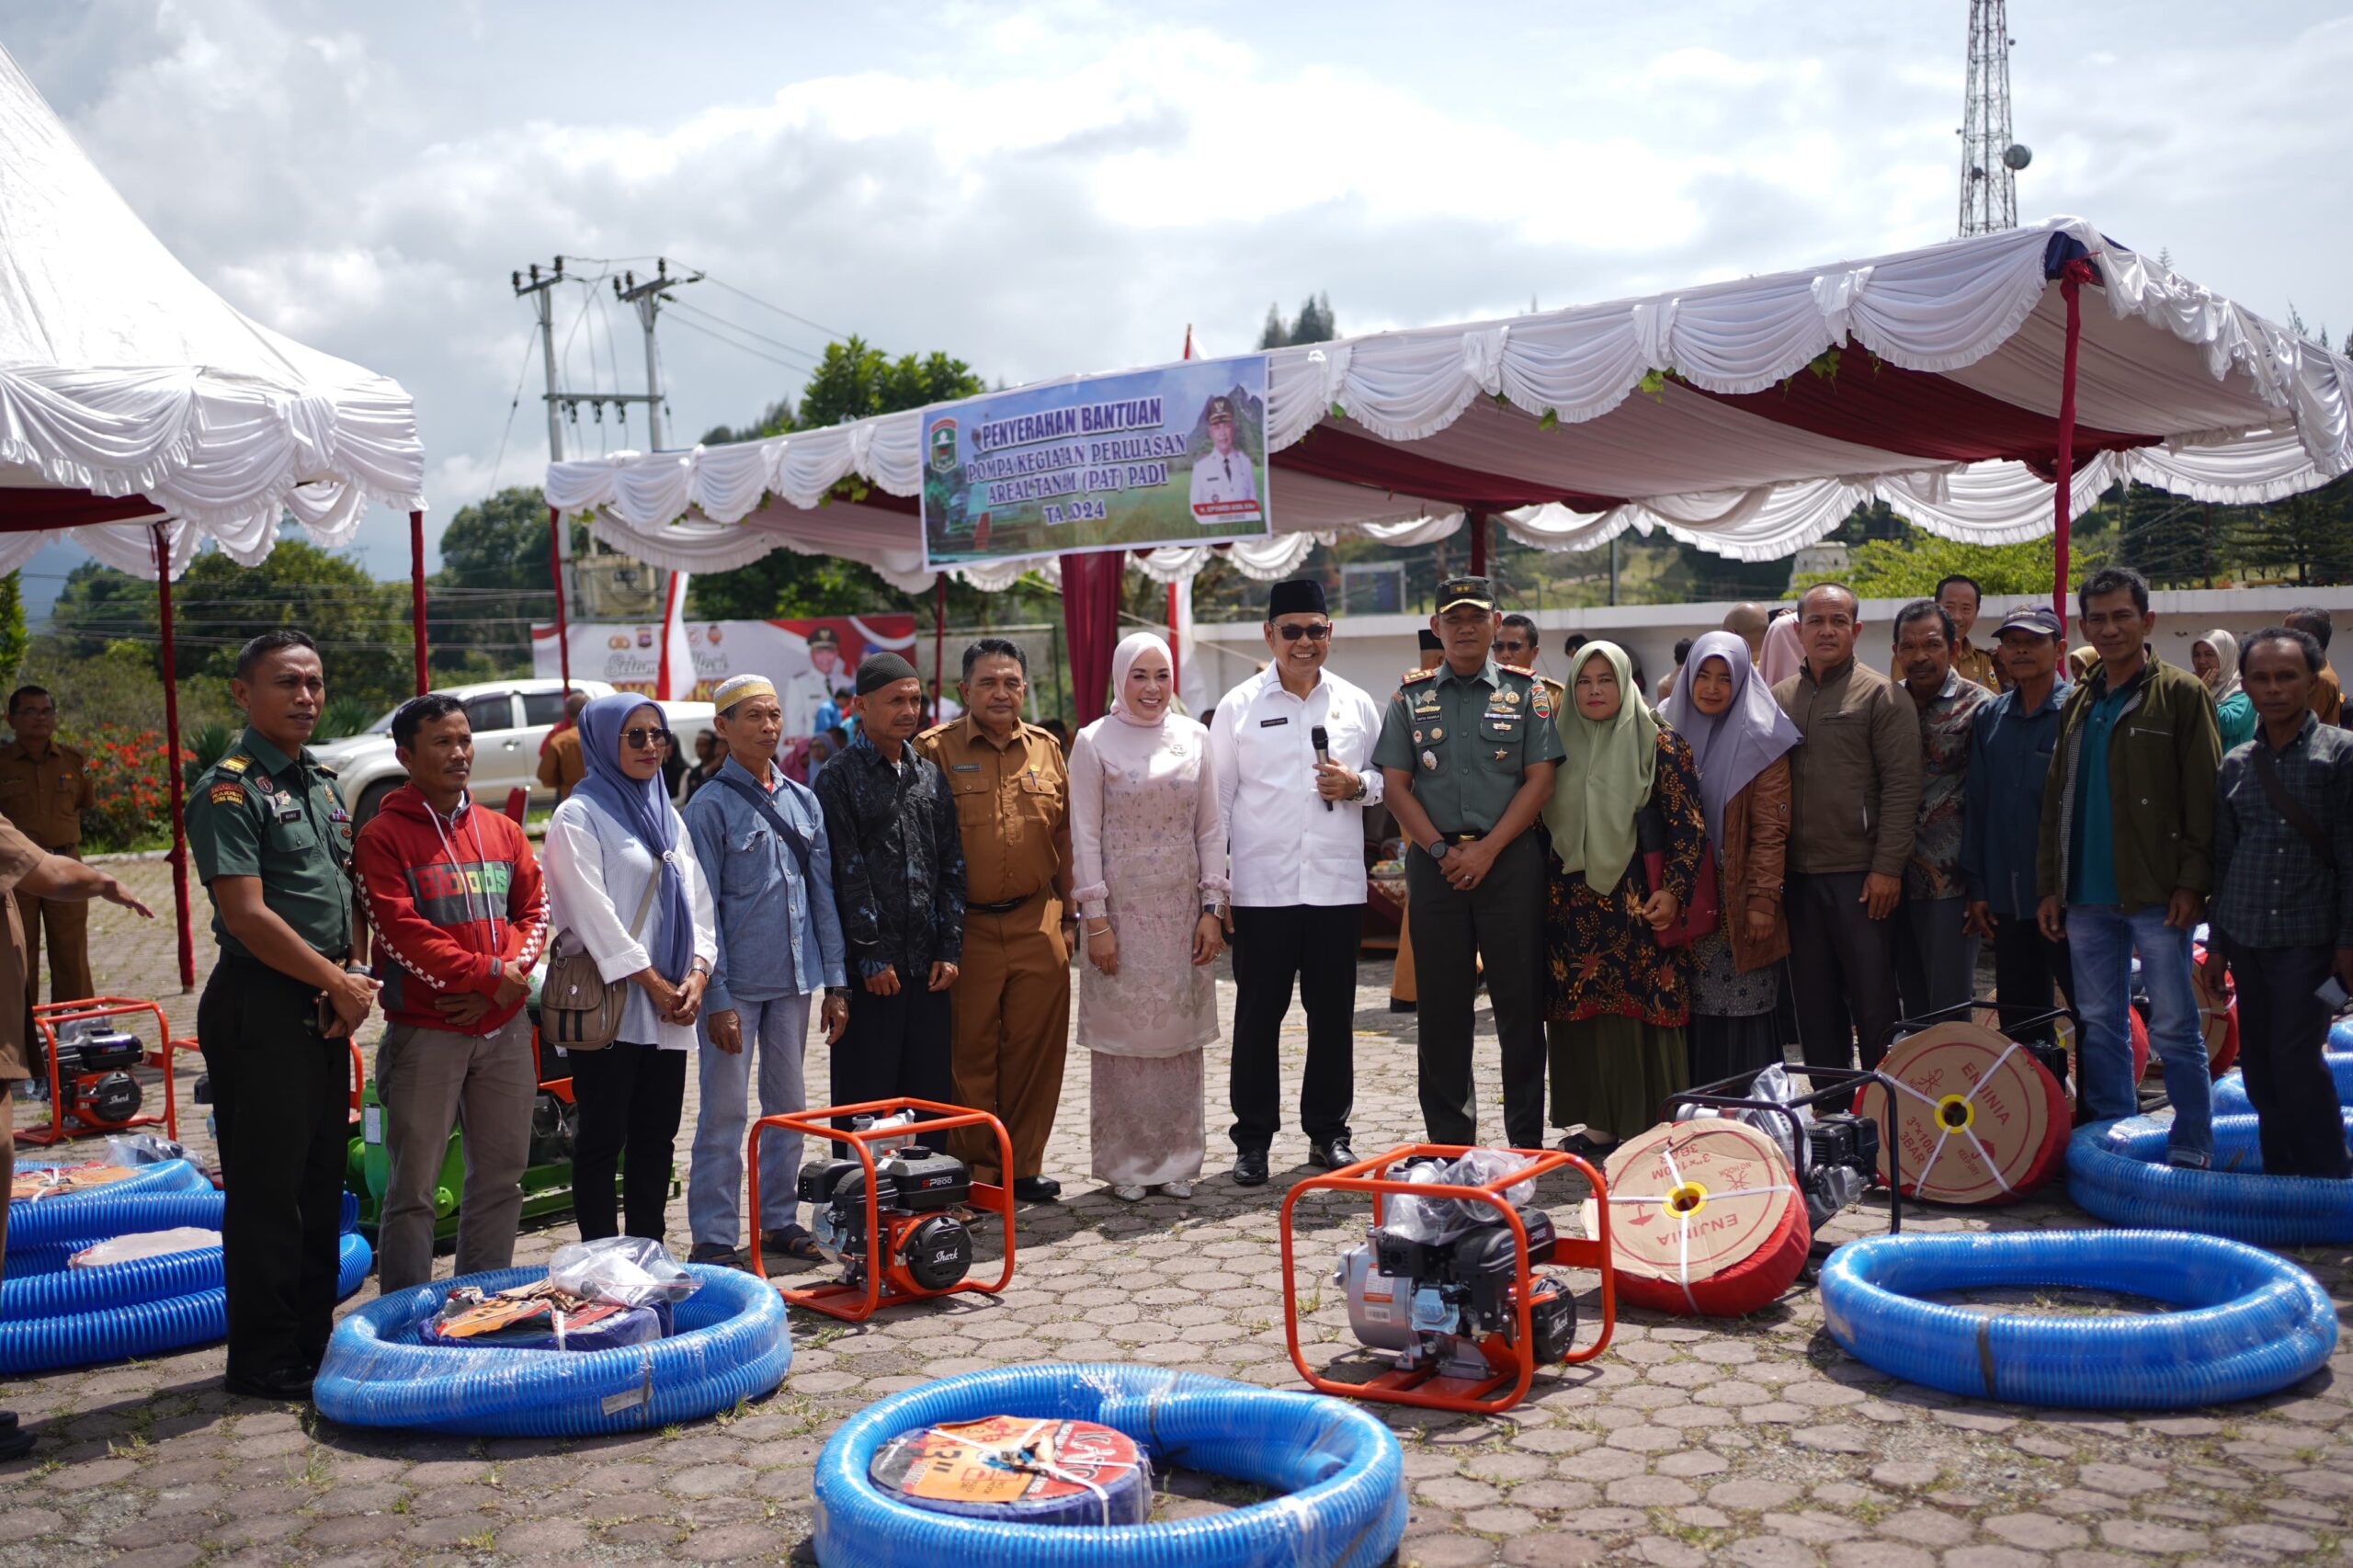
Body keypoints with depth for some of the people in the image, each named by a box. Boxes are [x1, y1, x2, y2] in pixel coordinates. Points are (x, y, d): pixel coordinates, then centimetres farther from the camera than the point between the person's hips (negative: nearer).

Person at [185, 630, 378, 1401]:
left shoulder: (321, 780, 14)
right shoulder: (230, 788, -12)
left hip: (326, 1009, 8)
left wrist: (352, 977, 2)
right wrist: (336, 982, -11)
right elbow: (246, 913, -18)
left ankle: (312, 1339, 26)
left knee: (321, 1183, 14)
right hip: (262, 1010, -8)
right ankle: (264, 1361, 11)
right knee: (266, 1189, 0)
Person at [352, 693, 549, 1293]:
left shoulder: (503, 832, 13)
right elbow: (402, 931, -13)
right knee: (414, 1185, 0)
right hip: (425, 1033, -5)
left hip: (505, 1028, 5)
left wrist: (505, 976, -8)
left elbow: (534, 912, 9)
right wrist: (484, 972, -16)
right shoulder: (382, 837, -3)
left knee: (501, 1175, 11)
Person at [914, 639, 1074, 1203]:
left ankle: (1023, 1164, 20)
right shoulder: (935, 750, -2)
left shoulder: (1046, 749, 11)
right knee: (968, 1053, 3)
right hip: (966, 926, -3)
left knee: (1035, 1048, 7)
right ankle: (974, 1171, 15)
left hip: (1038, 924, 3)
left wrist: (1069, 913, 14)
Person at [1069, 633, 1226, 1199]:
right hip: (1122, 910, -3)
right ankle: (1124, 1165, 11)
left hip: (1182, 911, 3)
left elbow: (1210, 829, 8)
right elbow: (1085, 836, -4)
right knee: (1123, 1034, 0)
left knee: (1180, 1036, 6)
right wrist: (1095, 921, -9)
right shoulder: (1094, 742, -2)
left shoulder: (1194, 737, 6)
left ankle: (1176, 1160, 17)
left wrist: (1212, 909, 2)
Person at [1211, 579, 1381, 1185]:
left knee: (1333, 1013, 9)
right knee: (1258, 1014, 3)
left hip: (1338, 885, 2)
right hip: (1261, 887, -2)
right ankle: (1252, 1138, 14)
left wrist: (1357, 785, -7)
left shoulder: (1356, 703, 9)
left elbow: (1388, 777, 17)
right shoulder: (1238, 706, 2)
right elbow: (1217, 800, 3)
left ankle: (1328, 1131, 22)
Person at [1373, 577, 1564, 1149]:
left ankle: (1526, 1140, 9)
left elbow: (1539, 780, -1)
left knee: (1520, 1000, 0)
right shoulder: (1411, 698, 11)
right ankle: (1448, 1141, 14)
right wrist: (1442, 849, -7)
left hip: (1509, 859, -1)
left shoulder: (1528, 693, 6)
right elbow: (1395, 784, 6)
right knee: (1441, 1004, 5)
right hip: (1433, 861, 2)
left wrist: (1487, 848, -10)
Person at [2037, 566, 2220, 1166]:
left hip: (2155, 893, -6)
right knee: (2098, 1022, 10)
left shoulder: (2181, 695, -2)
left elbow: (2203, 796, -7)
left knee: (2174, 1026, -1)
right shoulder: (2078, 705, 15)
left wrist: (2192, 881, -14)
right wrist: (2049, 885, 11)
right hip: (2087, 896, 6)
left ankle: (2192, 1148, 7)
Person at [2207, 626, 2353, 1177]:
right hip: (2247, 936, 5)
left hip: (2308, 938, -5)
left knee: (2295, 1060, -9)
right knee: (2259, 1065, 7)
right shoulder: (2236, 764, 10)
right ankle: (2282, 1179, 18)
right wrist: (2218, 941, 14)